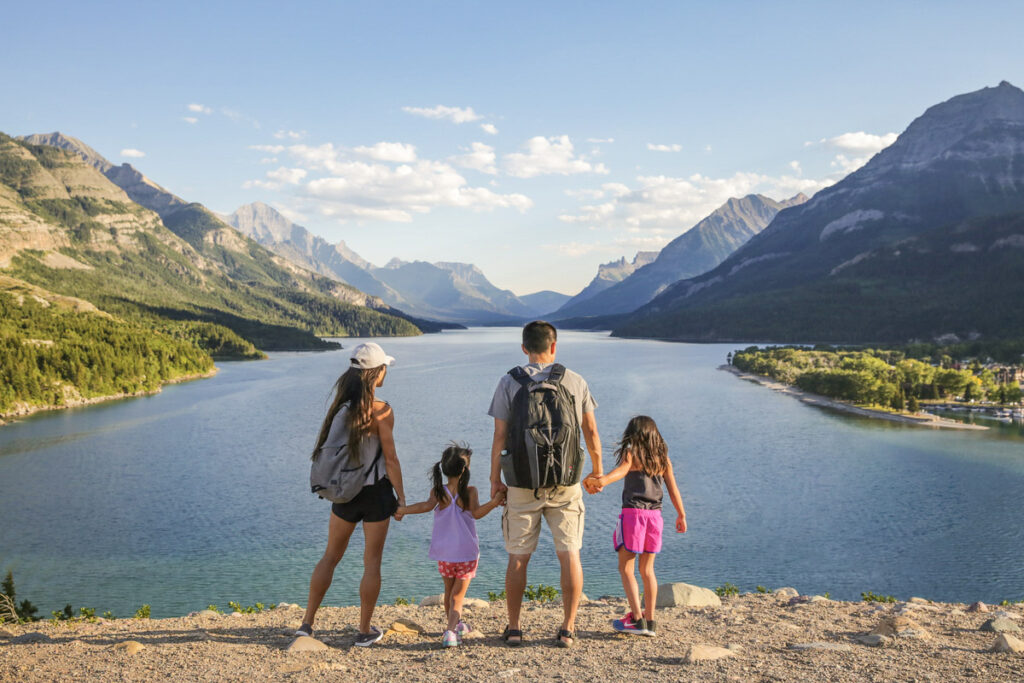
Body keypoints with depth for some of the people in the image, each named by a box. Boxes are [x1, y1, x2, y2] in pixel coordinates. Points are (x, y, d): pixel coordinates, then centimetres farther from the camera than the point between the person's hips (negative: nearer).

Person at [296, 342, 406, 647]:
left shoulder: (340, 402, -2)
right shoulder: (381, 411, -17)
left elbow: (331, 445, 4)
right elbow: (390, 459, -13)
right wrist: (401, 497, -4)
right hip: (375, 492, -4)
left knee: (330, 556, 17)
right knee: (372, 562, 8)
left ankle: (307, 623, 19)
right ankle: (365, 631, 16)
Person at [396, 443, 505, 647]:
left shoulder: (438, 491, -5)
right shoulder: (470, 491, -9)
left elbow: (427, 505, -23)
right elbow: (476, 513, -24)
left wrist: (400, 510, -18)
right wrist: (494, 502, -26)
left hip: (444, 555, 3)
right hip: (467, 554, -3)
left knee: (449, 591, 23)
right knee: (457, 596, 1)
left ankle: (457, 625, 41)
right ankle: (450, 631, -20)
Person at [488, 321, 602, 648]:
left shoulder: (509, 383, -3)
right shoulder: (575, 381, 2)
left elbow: (500, 436, -4)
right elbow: (591, 431, 9)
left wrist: (495, 479, 5)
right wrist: (598, 470, 22)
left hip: (523, 484, 0)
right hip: (566, 483, 1)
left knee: (518, 557, 9)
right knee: (569, 555, 8)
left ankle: (513, 628, 16)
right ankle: (568, 629, 9)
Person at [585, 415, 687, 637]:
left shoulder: (631, 453, 0)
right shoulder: (663, 458, 13)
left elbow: (621, 470, -20)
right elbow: (673, 489, 15)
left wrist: (601, 481, -30)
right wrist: (681, 515, 24)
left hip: (633, 513, -5)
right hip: (655, 515, 5)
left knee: (626, 568, 1)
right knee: (647, 569, 13)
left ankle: (637, 619, -7)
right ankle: (650, 620, 15)